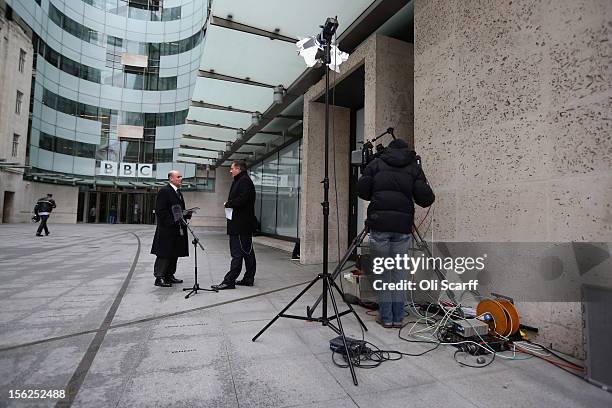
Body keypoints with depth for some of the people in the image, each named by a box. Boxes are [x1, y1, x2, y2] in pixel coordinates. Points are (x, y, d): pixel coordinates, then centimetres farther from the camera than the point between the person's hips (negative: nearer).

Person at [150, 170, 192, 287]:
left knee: (174, 254, 13)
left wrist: (187, 214, 5)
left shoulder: (179, 192, 19)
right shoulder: (164, 191, -9)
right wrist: (172, 220, -20)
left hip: (177, 230, 9)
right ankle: (159, 278, 5)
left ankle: (169, 276, 23)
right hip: (166, 230, -9)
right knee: (164, 255, -3)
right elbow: (159, 211, -15)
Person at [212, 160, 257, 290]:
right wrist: (229, 204, 5)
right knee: (247, 252, 13)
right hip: (240, 224, 11)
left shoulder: (245, 181, -12)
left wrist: (228, 204, -10)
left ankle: (229, 281, -3)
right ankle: (248, 278, 20)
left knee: (237, 253, -7)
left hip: (241, 224, -11)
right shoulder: (239, 181, 20)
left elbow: (242, 200, -24)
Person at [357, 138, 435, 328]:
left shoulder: (376, 164, 9)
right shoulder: (414, 167, 10)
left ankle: (386, 317, 14)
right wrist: (430, 196, 22)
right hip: (402, 226, 1)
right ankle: (398, 317, 18)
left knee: (382, 271, 9)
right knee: (399, 271, 13)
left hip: (379, 224, -1)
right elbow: (424, 198, 0)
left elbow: (362, 190, 4)